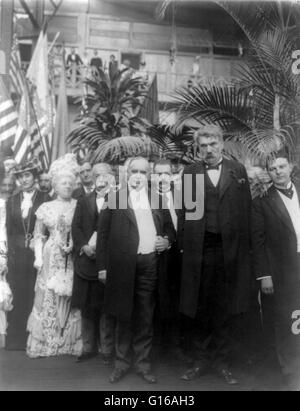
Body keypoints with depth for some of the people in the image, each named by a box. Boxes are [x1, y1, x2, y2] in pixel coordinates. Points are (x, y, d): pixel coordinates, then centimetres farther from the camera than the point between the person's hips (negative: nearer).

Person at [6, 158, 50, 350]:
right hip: (16, 255, 3)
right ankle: (15, 339, 13)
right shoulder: (11, 201, 12)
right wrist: (10, 252, 3)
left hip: (37, 255, -3)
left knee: (34, 297, -2)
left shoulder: (45, 199, 0)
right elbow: (9, 231, 12)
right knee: (16, 297, 3)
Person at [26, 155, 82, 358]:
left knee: (70, 301, 1)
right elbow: (39, 236, 9)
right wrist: (38, 257, -3)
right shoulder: (46, 208, 7)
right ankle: (45, 343, 16)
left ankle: (70, 344, 13)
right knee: (47, 299, 4)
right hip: (50, 260, 2)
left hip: (72, 261, -1)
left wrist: (74, 244, -12)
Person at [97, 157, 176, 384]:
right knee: (124, 316, 9)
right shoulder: (115, 199, 5)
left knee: (146, 317, 8)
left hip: (150, 265, 2)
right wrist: (103, 266, -3)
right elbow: (103, 233, 3)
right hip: (122, 265, -1)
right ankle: (122, 362, 25)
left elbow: (169, 228, 19)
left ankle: (143, 363, 22)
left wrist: (167, 240, -3)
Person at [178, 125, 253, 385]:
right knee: (201, 308, 9)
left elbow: (246, 208, 5)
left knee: (226, 309, 8)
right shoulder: (190, 173, 6)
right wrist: (183, 244, -3)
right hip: (199, 247, 0)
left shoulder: (238, 170, 7)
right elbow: (185, 210, 4)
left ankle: (221, 362, 24)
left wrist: (247, 244, -1)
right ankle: (203, 360, 25)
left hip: (231, 247, 0)